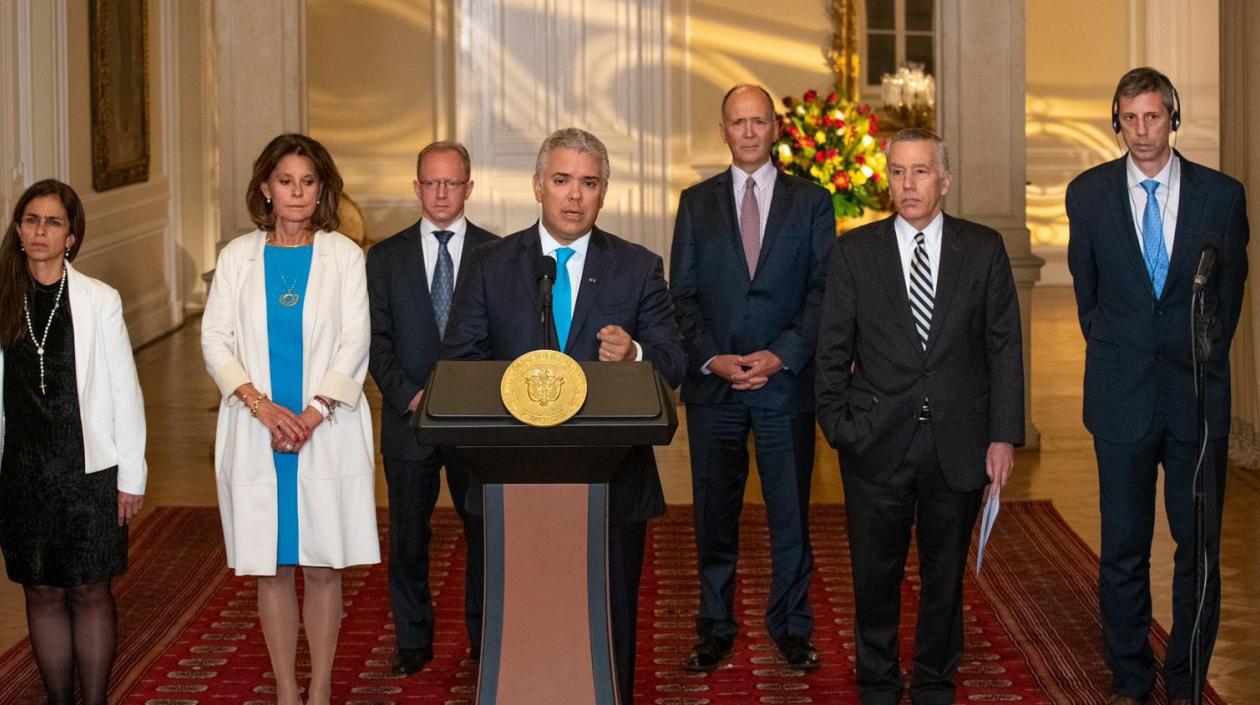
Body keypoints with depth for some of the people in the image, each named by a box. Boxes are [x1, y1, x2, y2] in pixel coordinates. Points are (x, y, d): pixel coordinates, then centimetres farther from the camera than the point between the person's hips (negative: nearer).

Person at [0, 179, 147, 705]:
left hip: (89, 469, -2)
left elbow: (125, 392, -2)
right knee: (43, 594, 8)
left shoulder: (100, 301, -4)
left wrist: (131, 476, -4)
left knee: (90, 592, 3)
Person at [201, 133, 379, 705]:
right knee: (271, 568, 4)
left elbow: (354, 342, -2)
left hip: (326, 433, -1)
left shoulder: (343, 255, 4)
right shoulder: (238, 256, 7)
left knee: (323, 567, 1)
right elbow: (215, 339, 2)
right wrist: (261, 405, -12)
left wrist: (314, 412, -13)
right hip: (256, 436, 1)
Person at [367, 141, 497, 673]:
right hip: (409, 418, 1)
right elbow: (376, 339, 3)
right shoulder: (386, 257, 6)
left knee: (485, 529, 4)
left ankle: (485, 635, 16)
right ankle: (413, 639, 18)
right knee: (408, 534, 7)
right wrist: (409, 396, -9)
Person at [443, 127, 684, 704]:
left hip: (611, 481, 0)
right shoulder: (490, 264, 5)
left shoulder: (639, 268, 4)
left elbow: (672, 363, -2)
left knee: (610, 624, 6)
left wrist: (633, 353, -24)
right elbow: (458, 361, 2)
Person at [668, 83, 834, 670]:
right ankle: (715, 628, 15)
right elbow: (683, 293, 5)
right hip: (712, 385, 1)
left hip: (786, 382, -1)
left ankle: (791, 627, 15)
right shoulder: (697, 202, 9)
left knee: (790, 513, 3)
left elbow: (824, 291, 0)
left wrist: (781, 356, -11)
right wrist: (711, 358, -9)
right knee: (715, 513, 6)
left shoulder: (811, 202, 6)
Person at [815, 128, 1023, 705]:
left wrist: (1004, 435, -3)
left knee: (945, 575, 11)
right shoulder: (854, 251, 2)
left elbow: (1004, 348, 2)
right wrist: (836, 425, -3)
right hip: (877, 444, 0)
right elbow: (832, 349, 4)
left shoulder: (983, 249, 3)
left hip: (958, 444, 0)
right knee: (875, 576, 8)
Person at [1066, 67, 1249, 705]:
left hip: (1197, 392, 0)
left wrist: (1205, 358, 10)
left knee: (1200, 544, 3)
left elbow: (1230, 289, 11)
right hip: (1122, 392, 0)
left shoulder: (1221, 194, 0)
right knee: (1124, 546, 6)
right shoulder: (1089, 194, 2)